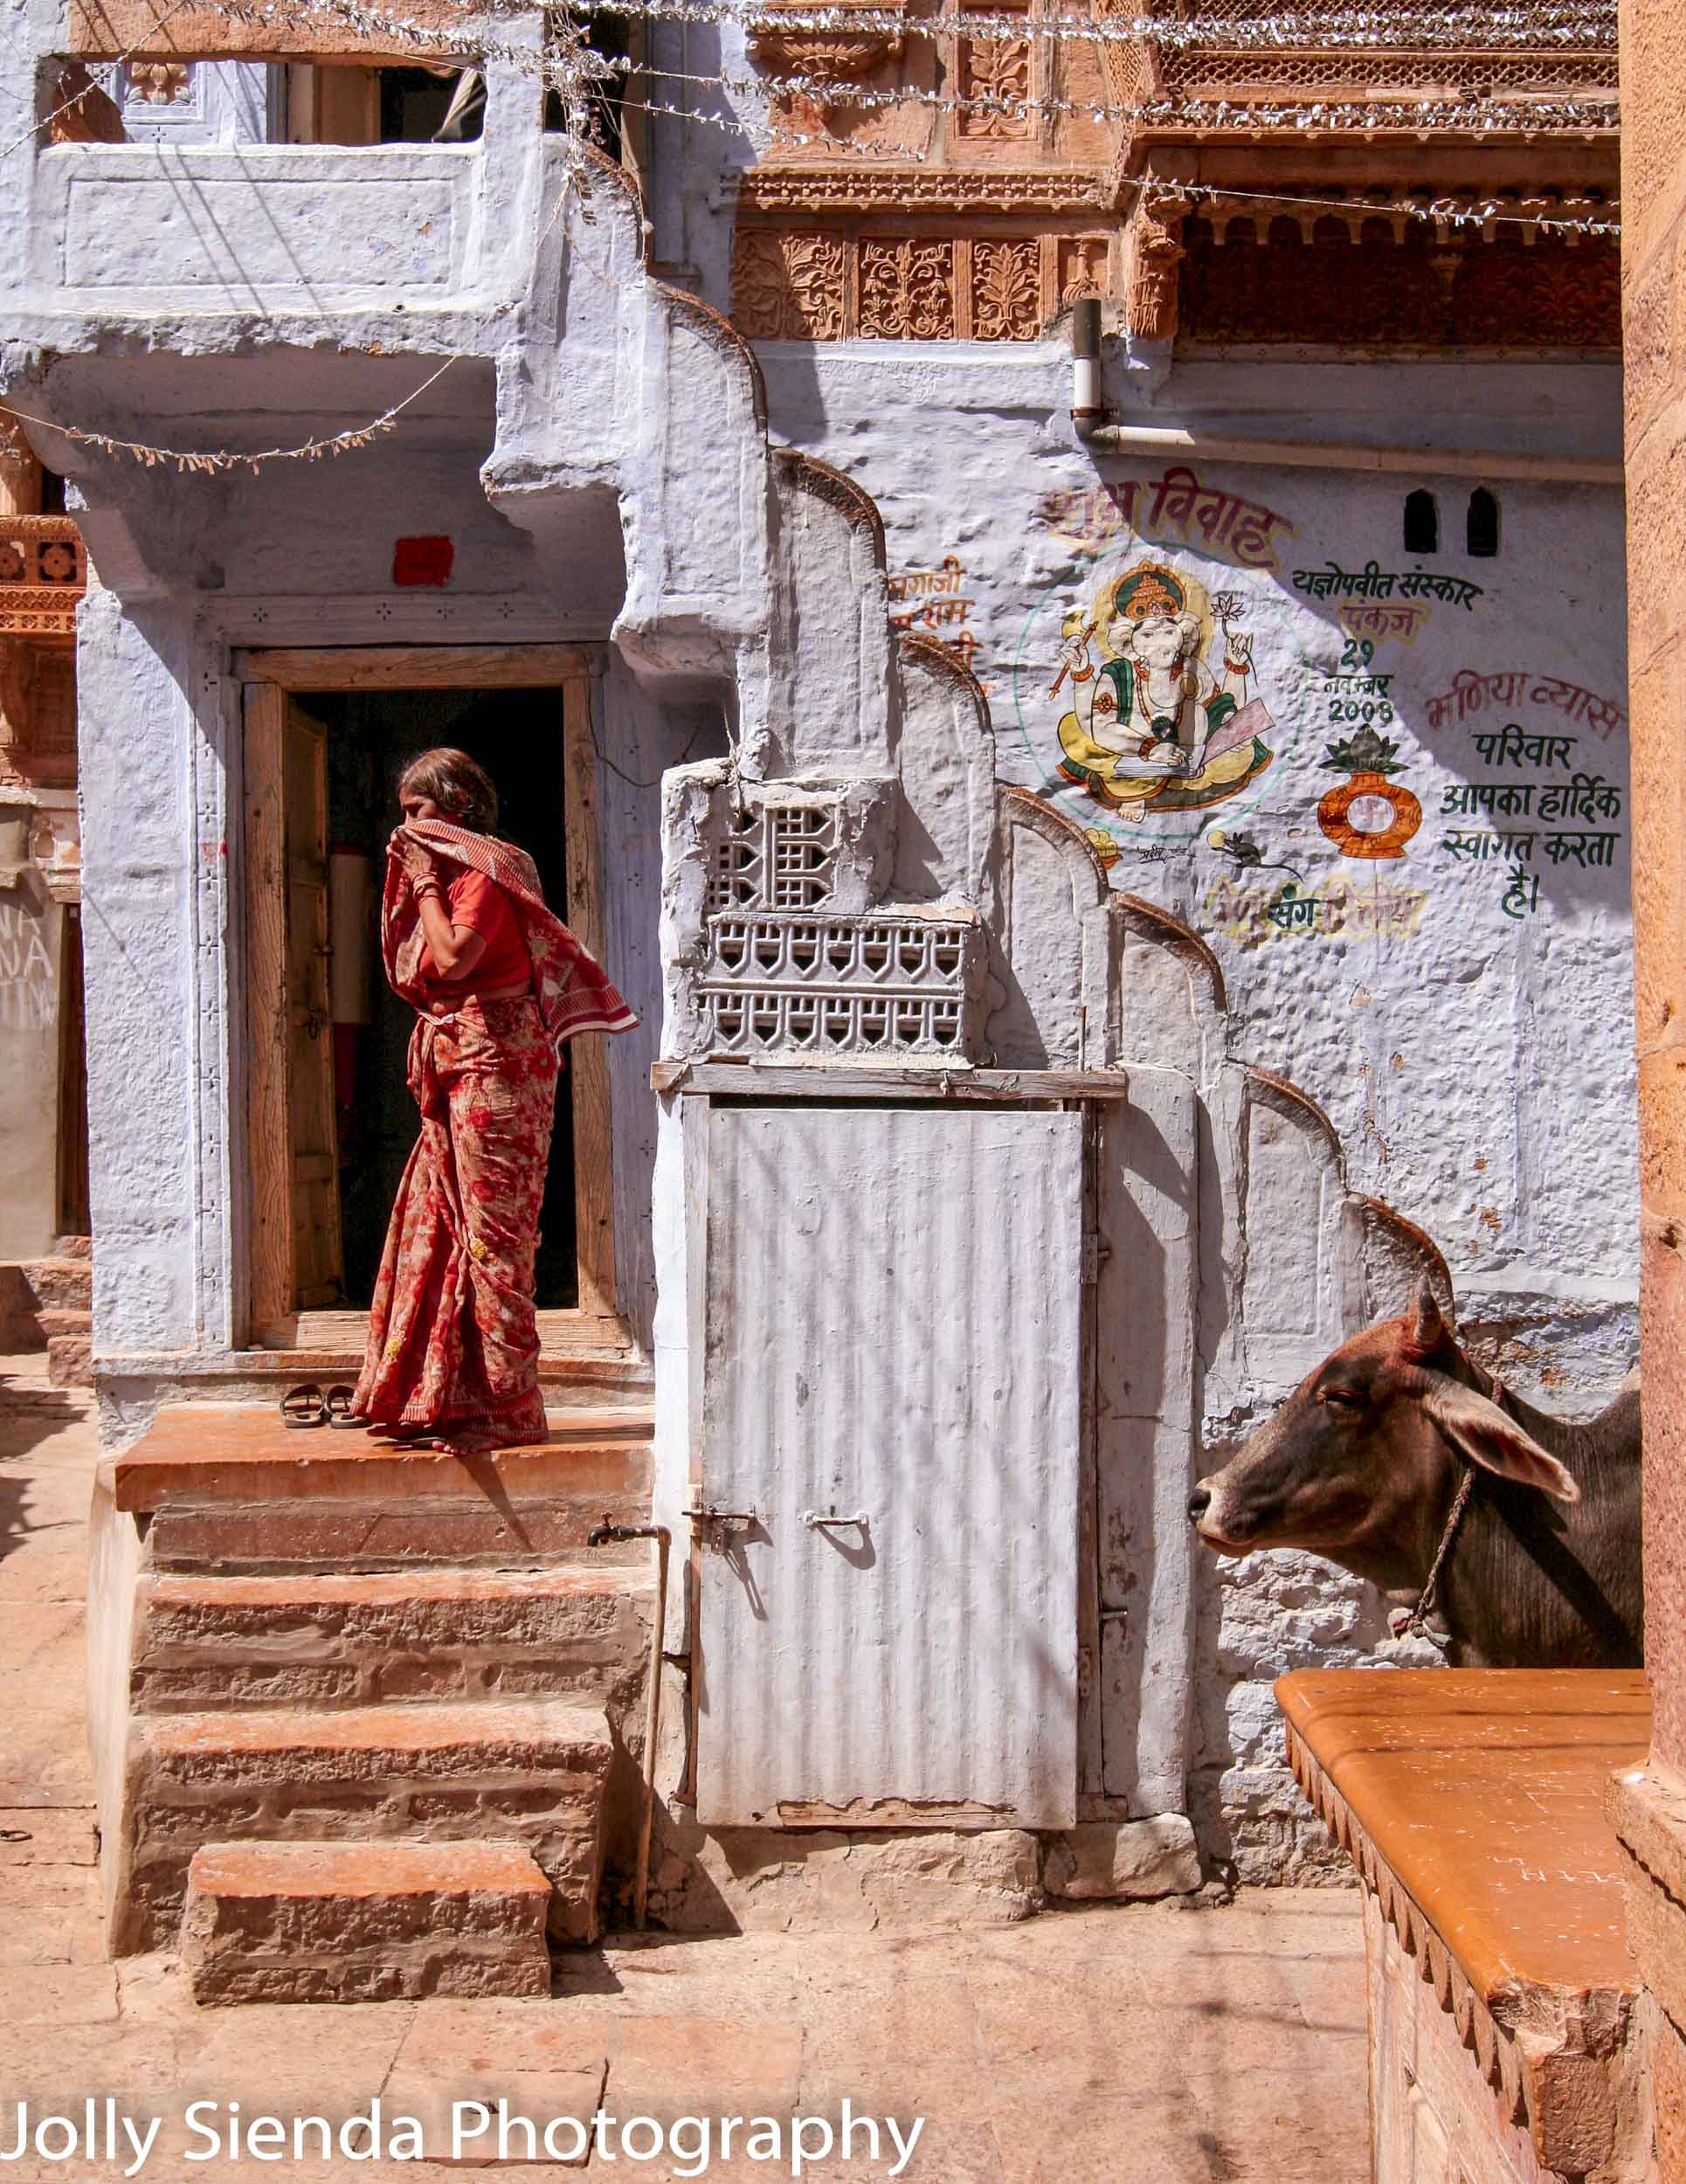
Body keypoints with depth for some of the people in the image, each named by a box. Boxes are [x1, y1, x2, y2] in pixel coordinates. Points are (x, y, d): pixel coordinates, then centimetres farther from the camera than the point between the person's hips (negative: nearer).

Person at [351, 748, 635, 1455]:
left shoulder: (485, 871, -10)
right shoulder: (449, 872, 19)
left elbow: (453, 957, -22)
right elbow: (413, 974, 17)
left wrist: (425, 885, -12)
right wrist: (413, 880, 13)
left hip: (494, 1060, -10)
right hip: (455, 1062, 10)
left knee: (492, 1232, -7)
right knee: (443, 1223, 10)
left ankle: (507, 1409, -1)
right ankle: (448, 1398, 17)